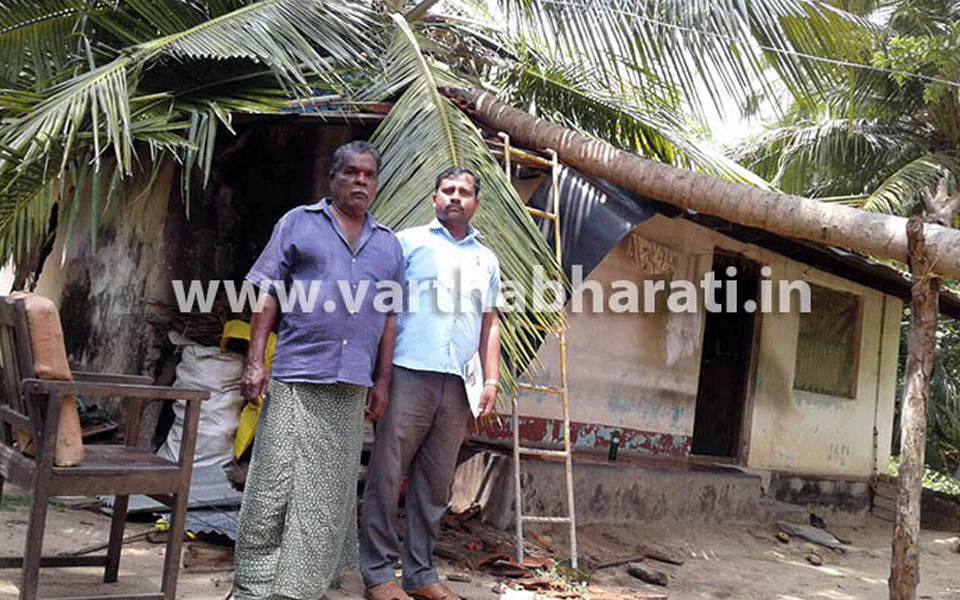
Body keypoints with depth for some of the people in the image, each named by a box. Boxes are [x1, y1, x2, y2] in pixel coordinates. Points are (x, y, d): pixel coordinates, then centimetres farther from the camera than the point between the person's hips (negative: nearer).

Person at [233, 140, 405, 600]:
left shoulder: (388, 244, 17)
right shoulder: (299, 222, 8)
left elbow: (389, 317, 16)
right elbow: (268, 295, 3)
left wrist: (381, 381, 9)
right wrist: (255, 363, -6)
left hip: (351, 388, 4)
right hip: (296, 377, -3)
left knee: (329, 493, 8)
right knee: (273, 486, -4)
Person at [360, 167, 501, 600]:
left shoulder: (486, 259, 20)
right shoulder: (408, 242, 8)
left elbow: (489, 323, 21)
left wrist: (491, 380, 12)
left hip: (457, 385, 4)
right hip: (409, 373, -4)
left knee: (435, 484, 8)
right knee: (387, 475, -3)